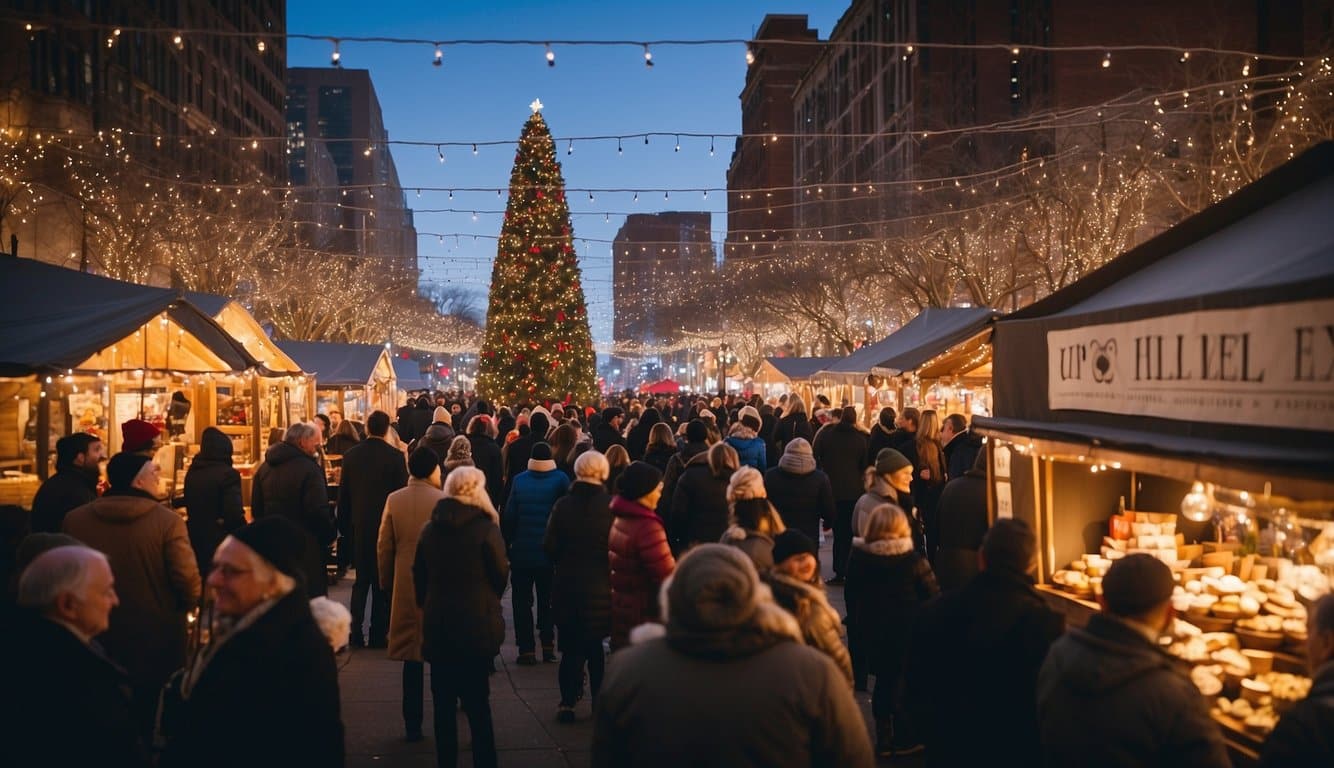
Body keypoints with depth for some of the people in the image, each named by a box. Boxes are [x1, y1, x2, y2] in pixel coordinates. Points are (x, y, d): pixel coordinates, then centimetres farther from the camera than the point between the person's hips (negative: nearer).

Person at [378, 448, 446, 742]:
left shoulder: (394, 500, -3)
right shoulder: (444, 500, -12)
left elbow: (384, 546, 2)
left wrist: (386, 582, 15)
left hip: (406, 587, 2)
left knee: (412, 657, 8)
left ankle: (413, 724, 11)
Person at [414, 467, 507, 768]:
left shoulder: (430, 529, 2)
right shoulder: (486, 529, -12)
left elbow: (419, 577, 8)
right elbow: (501, 575, -5)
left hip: (437, 625, 4)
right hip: (476, 626, -3)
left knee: (443, 701, 12)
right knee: (478, 701, 6)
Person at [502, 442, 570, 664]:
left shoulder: (519, 480, -7)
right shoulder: (560, 479, -8)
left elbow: (509, 516, -5)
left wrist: (506, 545, 5)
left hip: (522, 552, 0)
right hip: (550, 552, 1)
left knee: (522, 600, 7)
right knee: (547, 599, 14)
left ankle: (526, 650, 4)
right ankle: (548, 646, 13)